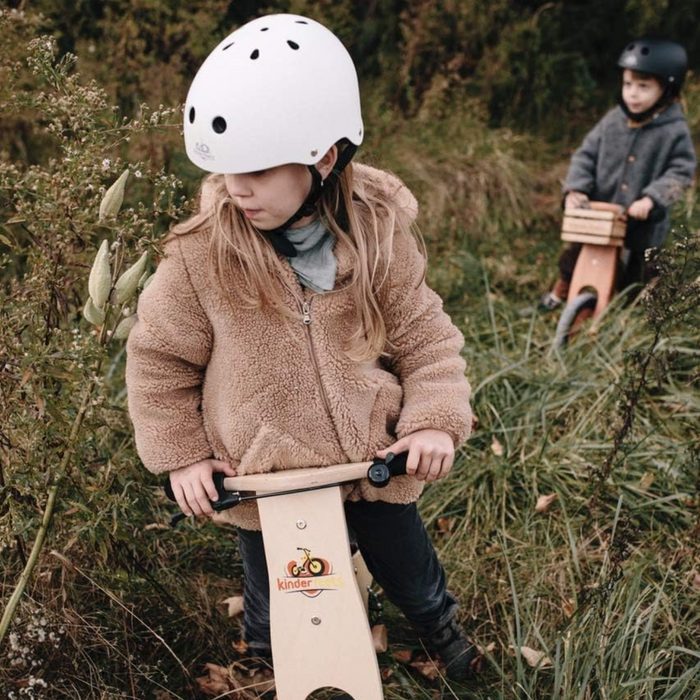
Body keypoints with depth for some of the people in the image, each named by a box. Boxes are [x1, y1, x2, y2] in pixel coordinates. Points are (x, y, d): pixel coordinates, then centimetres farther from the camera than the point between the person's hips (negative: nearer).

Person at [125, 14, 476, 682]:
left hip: (374, 460, 1)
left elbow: (423, 335, -5)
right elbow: (157, 357, -5)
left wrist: (435, 419, -17)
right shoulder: (201, 253, -19)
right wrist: (181, 453, -4)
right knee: (278, 616, 18)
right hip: (262, 476, -1)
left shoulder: (377, 234, -15)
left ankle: (441, 627, 58)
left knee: (410, 572, 23)